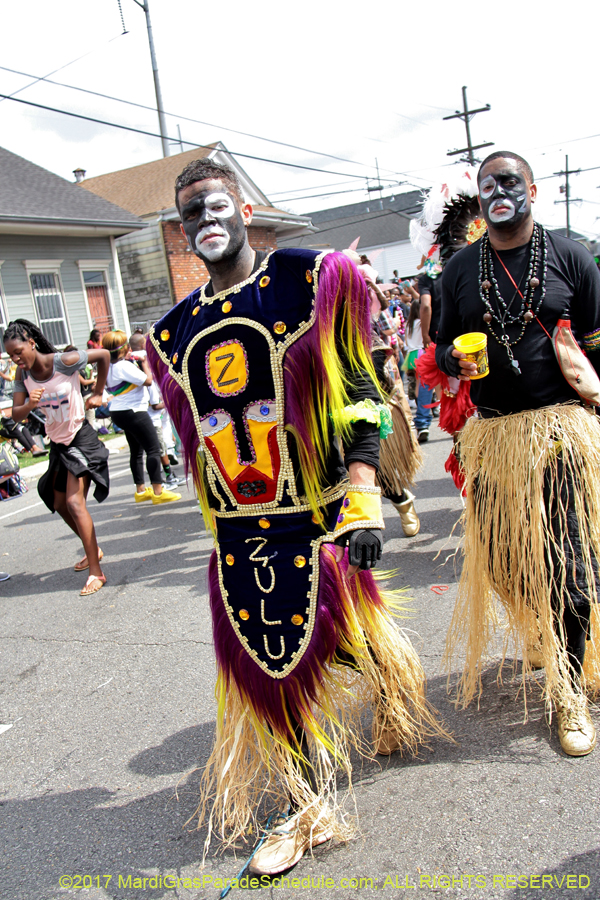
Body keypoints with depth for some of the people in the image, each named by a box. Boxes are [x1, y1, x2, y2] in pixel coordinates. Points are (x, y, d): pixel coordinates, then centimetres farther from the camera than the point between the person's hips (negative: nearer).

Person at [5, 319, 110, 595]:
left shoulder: (63, 362, -20)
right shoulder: (22, 374, -4)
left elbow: (103, 355, -8)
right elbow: (16, 415, -8)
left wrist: (97, 393, -2)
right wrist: (30, 405, -31)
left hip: (80, 438, -7)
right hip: (57, 442, 7)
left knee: (75, 502, -17)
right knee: (60, 504, 15)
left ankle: (96, 572, -13)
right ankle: (93, 550, 36)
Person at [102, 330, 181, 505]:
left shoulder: (109, 366, 9)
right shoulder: (124, 366, -20)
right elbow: (148, 380, -20)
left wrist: (138, 364, 8)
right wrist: (145, 363, -4)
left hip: (118, 412, 10)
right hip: (133, 412, -10)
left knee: (136, 451, 17)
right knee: (153, 450, -7)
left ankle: (140, 490, 23)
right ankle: (158, 492, -8)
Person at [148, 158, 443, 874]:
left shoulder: (309, 281, -4)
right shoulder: (175, 333, 10)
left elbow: (358, 393, -8)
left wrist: (362, 497, -16)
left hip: (313, 515, -4)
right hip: (237, 533, 4)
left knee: (347, 637, 12)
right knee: (269, 664, 11)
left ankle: (394, 712, 48)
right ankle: (307, 808, 34)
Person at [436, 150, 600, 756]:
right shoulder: (459, 269, 9)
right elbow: (443, 344, 14)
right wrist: (454, 360, -10)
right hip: (491, 434, 3)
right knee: (501, 558, 10)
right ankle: (537, 639, 43)